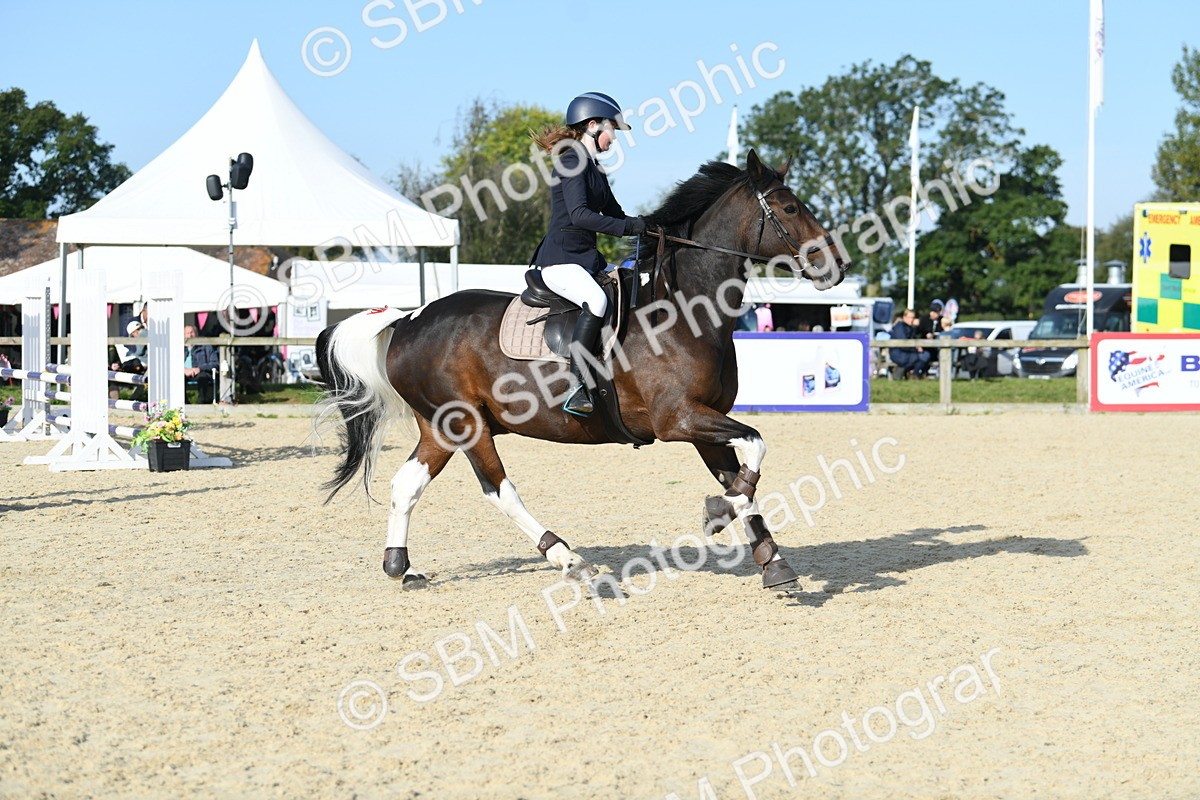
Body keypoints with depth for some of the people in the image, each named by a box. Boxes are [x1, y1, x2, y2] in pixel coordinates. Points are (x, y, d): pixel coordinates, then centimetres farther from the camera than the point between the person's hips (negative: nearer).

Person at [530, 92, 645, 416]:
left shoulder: (595, 170, 19)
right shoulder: (572, 161, -10)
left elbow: (615, 215, 23)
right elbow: (579, 215, -22)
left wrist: (649, 225, 6)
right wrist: (628, 227, -26)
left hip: (587, 258, 11)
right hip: (559, 260, -10)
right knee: (597, 301, -35)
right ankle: (576, 389, -37)